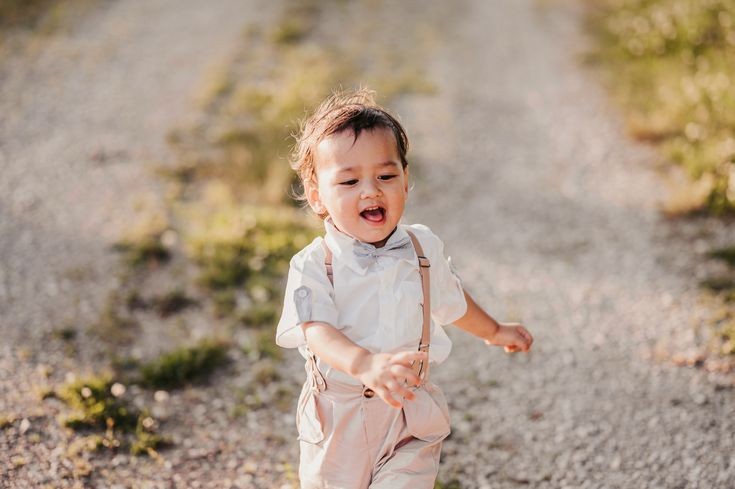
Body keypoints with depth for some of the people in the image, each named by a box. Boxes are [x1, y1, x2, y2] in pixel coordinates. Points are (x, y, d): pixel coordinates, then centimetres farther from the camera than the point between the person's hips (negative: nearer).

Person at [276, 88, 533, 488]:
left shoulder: (422, 249, -3)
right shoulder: (313, 266, -16)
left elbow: (451, 301, 17)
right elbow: (317, 332, -32)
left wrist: (494, 331, 33)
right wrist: (365, 365, -52)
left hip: (411, 424, 1)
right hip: (337, 425, -1)